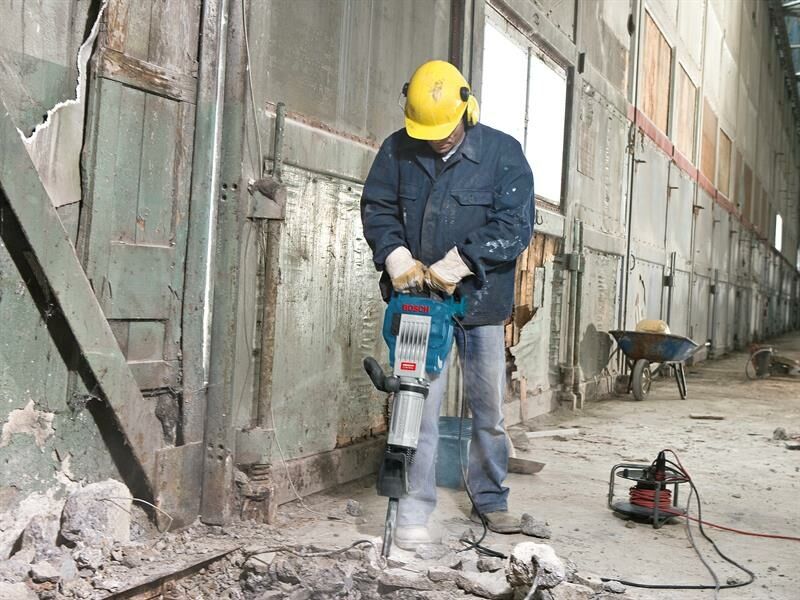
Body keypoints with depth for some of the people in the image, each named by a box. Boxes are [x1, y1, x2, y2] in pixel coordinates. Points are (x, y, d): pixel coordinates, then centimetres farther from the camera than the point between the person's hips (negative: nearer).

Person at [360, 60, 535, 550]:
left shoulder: (503, 153, -5)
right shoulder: (398, 151, 2)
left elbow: (516, 225, -11)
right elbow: (377, 207, 6)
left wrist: (461, 261, -21)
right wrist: (395, 253, -13)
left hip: (481, 299, 0)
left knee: (490, 408, 10)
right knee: (420, 403, -6)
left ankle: (491, 501, 28)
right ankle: (414, 513, 2)